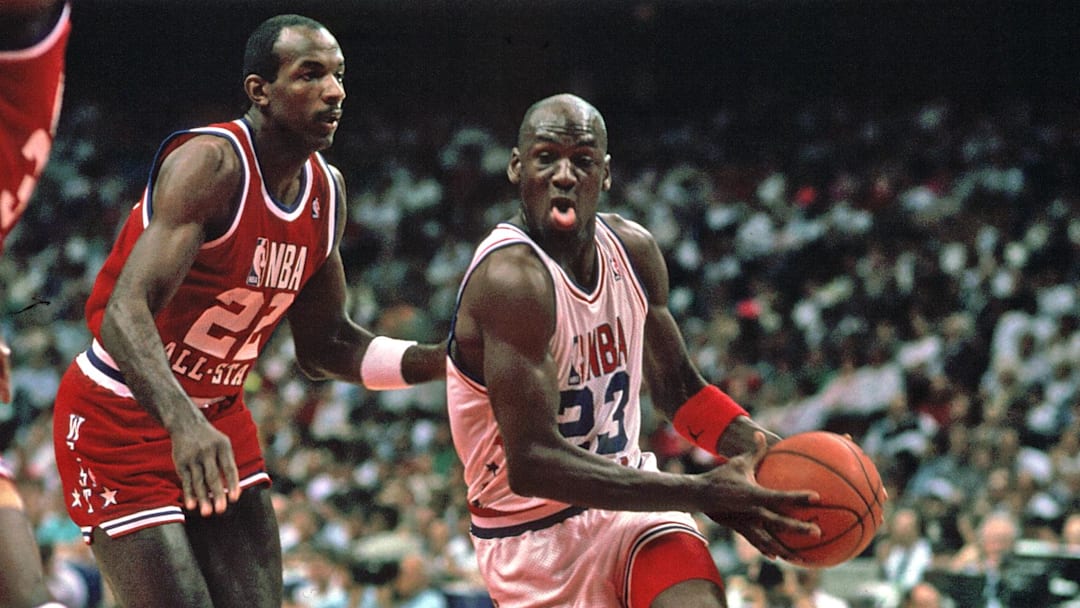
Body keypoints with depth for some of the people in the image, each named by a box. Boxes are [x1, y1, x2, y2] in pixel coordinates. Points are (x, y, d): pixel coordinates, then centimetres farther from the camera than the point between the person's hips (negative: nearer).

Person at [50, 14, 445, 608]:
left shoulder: (327, 191, 3)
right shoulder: (211, 163, -23)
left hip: (220, 420, 8)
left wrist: (442, 359, -1)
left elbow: (323, 346, 14)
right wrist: (183, 422, -51)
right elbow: (125, 311, -35)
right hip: (121, 421, -8)